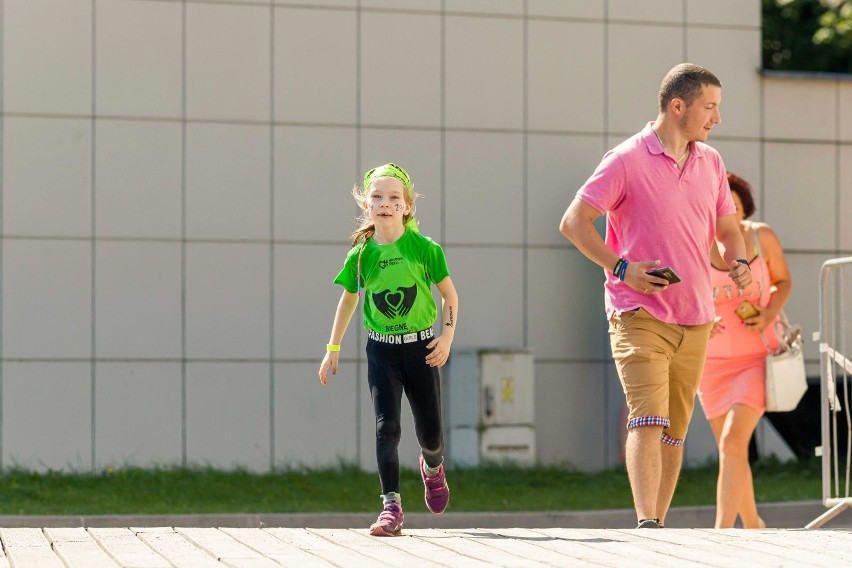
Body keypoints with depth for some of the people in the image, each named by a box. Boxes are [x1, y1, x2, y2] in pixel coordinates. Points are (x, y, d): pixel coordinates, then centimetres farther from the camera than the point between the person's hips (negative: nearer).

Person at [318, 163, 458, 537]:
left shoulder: (423, 247, -8)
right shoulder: (361, 255, -2)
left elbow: (449, 294, 1)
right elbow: (349, 300, 12)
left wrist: (447, 337, -9)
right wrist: (333, 348, 10)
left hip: (420, 347, -1)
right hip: (381, 349, 1)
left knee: (430, 432, 4)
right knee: (386, 425, -11)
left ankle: (432, 466, 40)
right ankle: (391, 506, -8)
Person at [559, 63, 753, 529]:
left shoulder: (710, 162, 13)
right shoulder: (627, 159, -6)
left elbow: (727, 228, 24)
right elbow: (574, 221, -6)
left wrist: (737, 262, 2)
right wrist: (621, 268, -17)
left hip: (695, 319, 6)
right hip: (639, 312, -6)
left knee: (675, 430, 7)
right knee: (648, 419, -17)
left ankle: (659, 520, 14)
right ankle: (647, 524, -24)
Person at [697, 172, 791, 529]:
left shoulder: (762, 237, -8)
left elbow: (783, 281, 8)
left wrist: (769, 314, -12)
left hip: (757, 358, -2)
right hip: (713, 361, 2)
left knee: (732, 442, -21)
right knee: (732, 450, 12)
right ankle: (753, 525, 36)